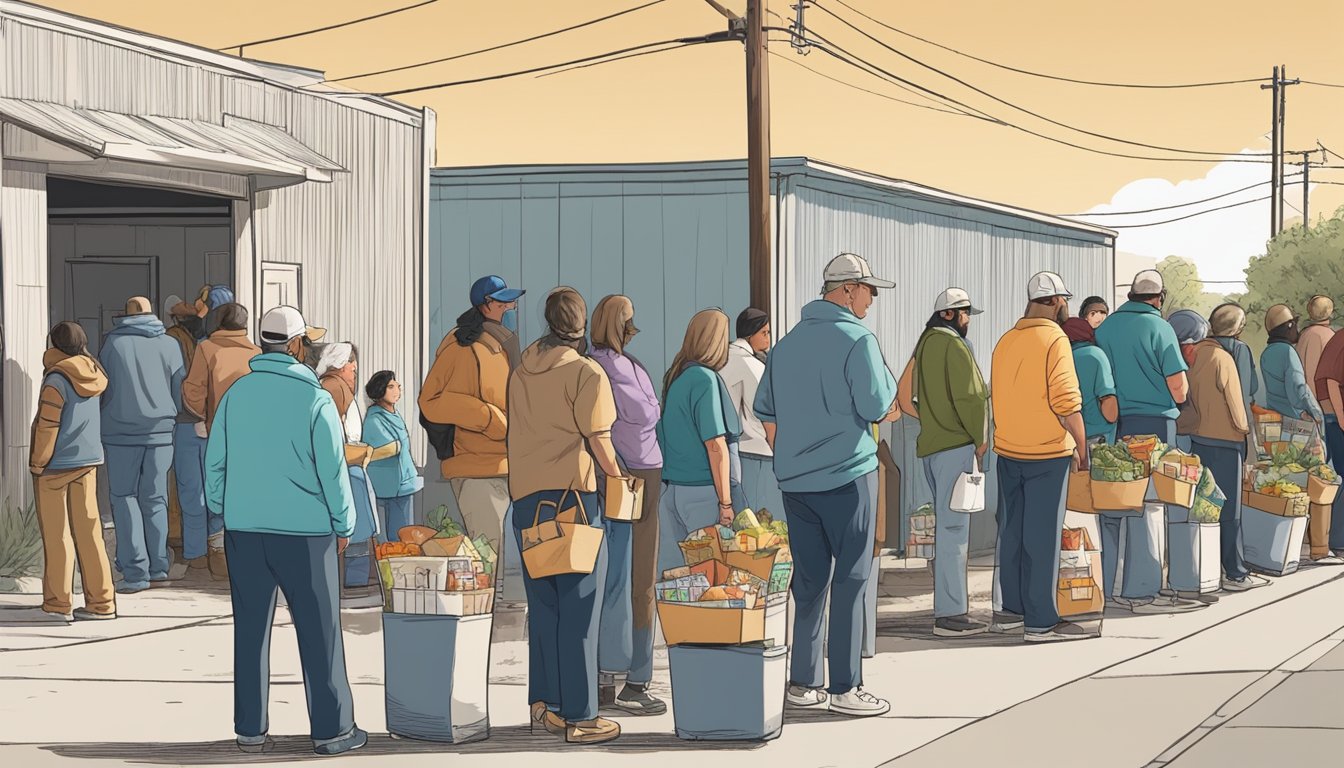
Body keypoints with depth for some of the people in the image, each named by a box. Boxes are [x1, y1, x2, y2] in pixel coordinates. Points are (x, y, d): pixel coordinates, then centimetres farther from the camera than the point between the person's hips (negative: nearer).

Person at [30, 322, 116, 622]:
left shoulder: (57, 380, -15)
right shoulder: (92, 375, 5)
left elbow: (47, 427, -15)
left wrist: (38, 463, -5)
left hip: (56, 466, -6)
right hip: (88, 461, 6)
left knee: (56, 535, 2)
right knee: (89, 532, 9)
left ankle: (58, 604, 6)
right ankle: (101, 602, 10)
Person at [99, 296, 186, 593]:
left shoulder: (112, 343, -4)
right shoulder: (169, 344, 3)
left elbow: (102, 386, 4)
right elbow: (181, 389, 8)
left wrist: (107, 418, 20)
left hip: (121, 432, -3)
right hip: (160, 432, 3)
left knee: (124, 497, 4)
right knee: (155, 499, 12)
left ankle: (135, 571, -4)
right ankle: (158, 568, 10)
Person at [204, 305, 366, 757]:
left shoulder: (236, 394, 3)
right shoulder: (315, 400, -9)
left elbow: (214, 461, 7)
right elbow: (333, 469, -6)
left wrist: (223, 511, 18)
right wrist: (343, 524, 6)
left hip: (243, 529, 4)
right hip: (304, 531, -4)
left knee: (250, 631, 9)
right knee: (319, 631, 3)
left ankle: (250, 729, 10)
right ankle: (331, 730, 5)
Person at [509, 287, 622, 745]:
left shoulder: (522, 371, 10)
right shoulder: (586, 373, -9)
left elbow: (520, 431, 14)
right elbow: (598, 440, -10)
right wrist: (617, 477, 6)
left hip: (525, 497, 6)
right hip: (572, 495, -6)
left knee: (542, 604, 16)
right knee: (578, 609, -2)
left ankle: (545, 703, 19)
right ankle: (578, 718, -1)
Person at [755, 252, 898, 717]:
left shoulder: (786, 344, 11)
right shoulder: (856, 340, -11)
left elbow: (764, 409, 15)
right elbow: (877, 406, -14)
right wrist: (886, 381, 4)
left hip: (795, 481, 7)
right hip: (846, 476, -7)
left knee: (808, 581, 12)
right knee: (850, 581, 0)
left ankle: (802, 683, 14)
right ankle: (844, 688, 1)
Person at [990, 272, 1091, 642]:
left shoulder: (1005, 341, 10)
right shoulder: (1054, 339, -13)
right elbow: (1066, 402, -17)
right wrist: (1082, 445, -9)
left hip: (1007, 451, 7)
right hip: (1047, 452, -7)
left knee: (1012, 530, 15)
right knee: (1043, 536, -3)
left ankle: (1013, 607, 23)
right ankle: (1041, 621, -1)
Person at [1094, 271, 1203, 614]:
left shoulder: (1105, 328, 7)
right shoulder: (1159, 328, -9)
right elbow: (1179, 390, -11)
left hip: (1111, 426, 5)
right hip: (1152, 424, -5)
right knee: (1148, 507, -1)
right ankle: (1141, 592, 0)